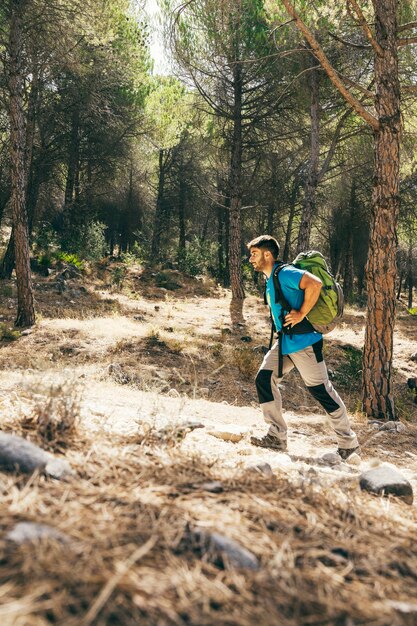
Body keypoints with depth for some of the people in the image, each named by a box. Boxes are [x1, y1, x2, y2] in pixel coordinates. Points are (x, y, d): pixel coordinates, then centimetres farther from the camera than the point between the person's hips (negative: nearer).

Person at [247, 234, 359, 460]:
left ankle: (348, 443, 13)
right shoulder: (270, 280, 15)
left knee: (322, 390, -2)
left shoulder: (285, 273, -15)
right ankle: (277, 437, 8)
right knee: (264, 379, 1)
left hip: (303, 341, -10)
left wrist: (301, 315, -24)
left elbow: (315, 284, -30)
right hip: (284, 342, 10)